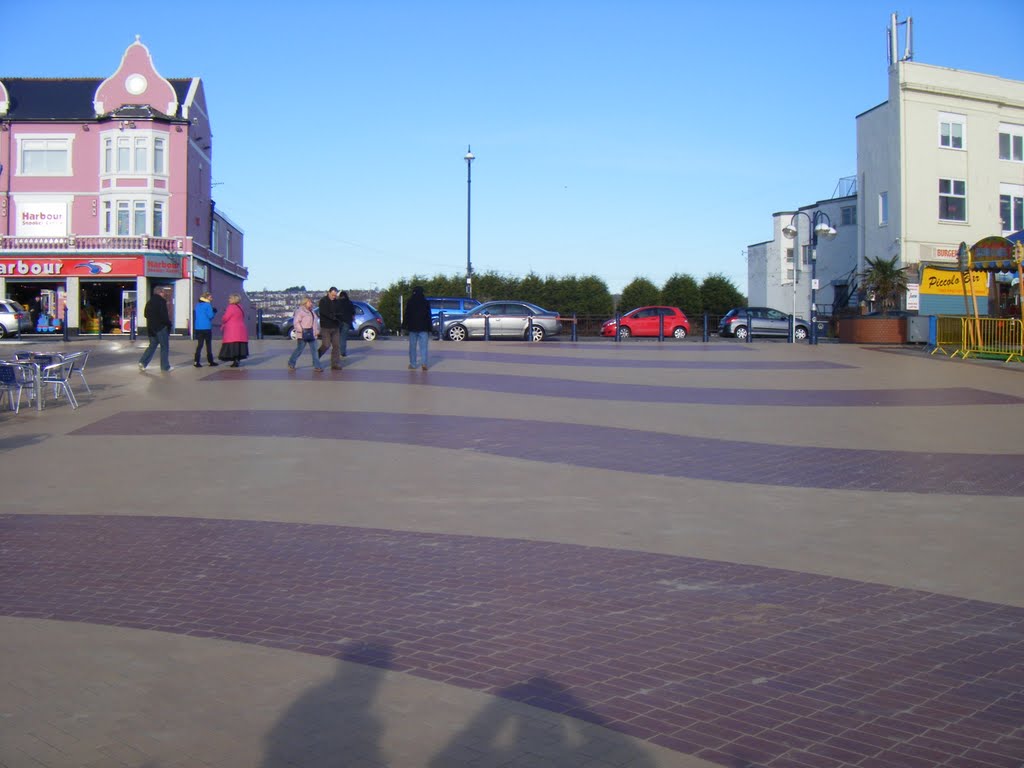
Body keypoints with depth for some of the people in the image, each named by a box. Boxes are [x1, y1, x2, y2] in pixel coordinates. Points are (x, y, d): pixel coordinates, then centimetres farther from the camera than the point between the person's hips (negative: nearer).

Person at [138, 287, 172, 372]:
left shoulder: (149, 302, 11)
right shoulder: (161, 302, -13)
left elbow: (146, 314, 18)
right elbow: (164, 315, -19)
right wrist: (168, 323, -6)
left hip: (150, 328, 7)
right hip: (161, 327, -7)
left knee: (152, 346, 15)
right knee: (164, 347, 3)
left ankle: (142, 362, 1)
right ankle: (165, 367, 5)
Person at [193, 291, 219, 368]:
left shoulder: (198, 305, 11)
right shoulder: (208, 305, -10)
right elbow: (210, 316, -16)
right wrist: (214, 312, 4)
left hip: (198, 328, 6)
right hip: (206, 327, -5)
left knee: (199, 344, 4)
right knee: (208, 344, 7)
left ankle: (196, 361, -8)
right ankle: (210, 361, 15)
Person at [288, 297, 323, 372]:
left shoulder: (311, 311, 17)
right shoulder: (300, 311, -8)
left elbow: (316, 322, 23)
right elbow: (296, 322, -15)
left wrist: (317, 330, 11)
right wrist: (301, 330, -19)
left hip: (312, 334, 7)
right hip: (303, 335, -7)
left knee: (314, 350, 2)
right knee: (299, 349, 0)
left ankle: (317, 366, 2)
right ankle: (291, 364, 16)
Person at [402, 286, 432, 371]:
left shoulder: (409, 302, -1)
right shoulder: (426, 302, 1)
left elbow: (406, 315, -1)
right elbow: (428, 316, 3)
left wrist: (405, 325, 5)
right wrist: (429, 328, 8)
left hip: (412, 327, 0)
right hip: (423, 328, 0)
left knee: (412, 347, 8)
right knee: (423, 346, -1)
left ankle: (412, 364, 9)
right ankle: (424, 362, -18)